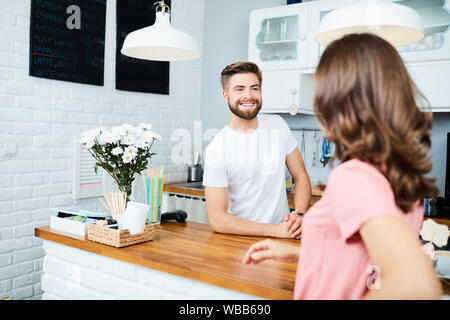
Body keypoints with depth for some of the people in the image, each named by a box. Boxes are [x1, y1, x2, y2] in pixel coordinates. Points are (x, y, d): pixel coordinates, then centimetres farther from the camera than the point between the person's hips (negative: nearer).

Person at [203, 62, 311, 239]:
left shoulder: (277, 125, 5)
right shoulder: (217, 150, -10)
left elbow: (301, 177, 11)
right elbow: (217, 220, -12)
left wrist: (299, 214, -8)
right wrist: (275, 230, -16)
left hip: (283, 237, 2)